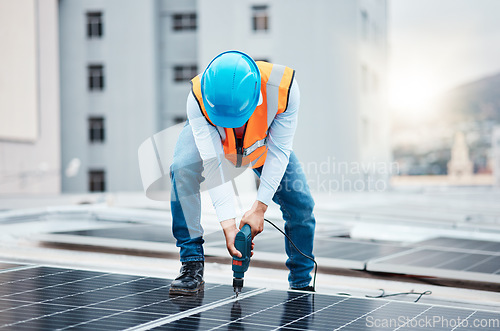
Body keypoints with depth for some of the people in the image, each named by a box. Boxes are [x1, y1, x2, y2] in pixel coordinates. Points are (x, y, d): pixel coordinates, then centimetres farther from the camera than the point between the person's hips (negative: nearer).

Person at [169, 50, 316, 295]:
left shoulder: (283, 87, -40)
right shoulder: (198, 99, -40)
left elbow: (278, 152, -31)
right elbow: (213, 164, -39)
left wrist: (259, 208, -35)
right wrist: (228, 225, -43)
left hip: (263, 143, 1)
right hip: (209, 136, -1)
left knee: (300, 203, -10)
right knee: (182, 169, -33)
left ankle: (301, 284, 13)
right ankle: (192, 265, -23)